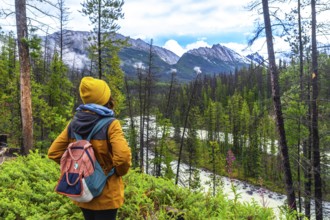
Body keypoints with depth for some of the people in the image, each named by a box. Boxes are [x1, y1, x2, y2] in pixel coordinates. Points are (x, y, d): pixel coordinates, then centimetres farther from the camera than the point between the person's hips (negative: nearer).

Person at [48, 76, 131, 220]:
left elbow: (53, 152, 1)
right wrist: (120, 172, -10)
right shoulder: (110, 125, -20)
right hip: (105, 194, -5)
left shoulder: (74, 123, -3)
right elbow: (123, 157, -30)